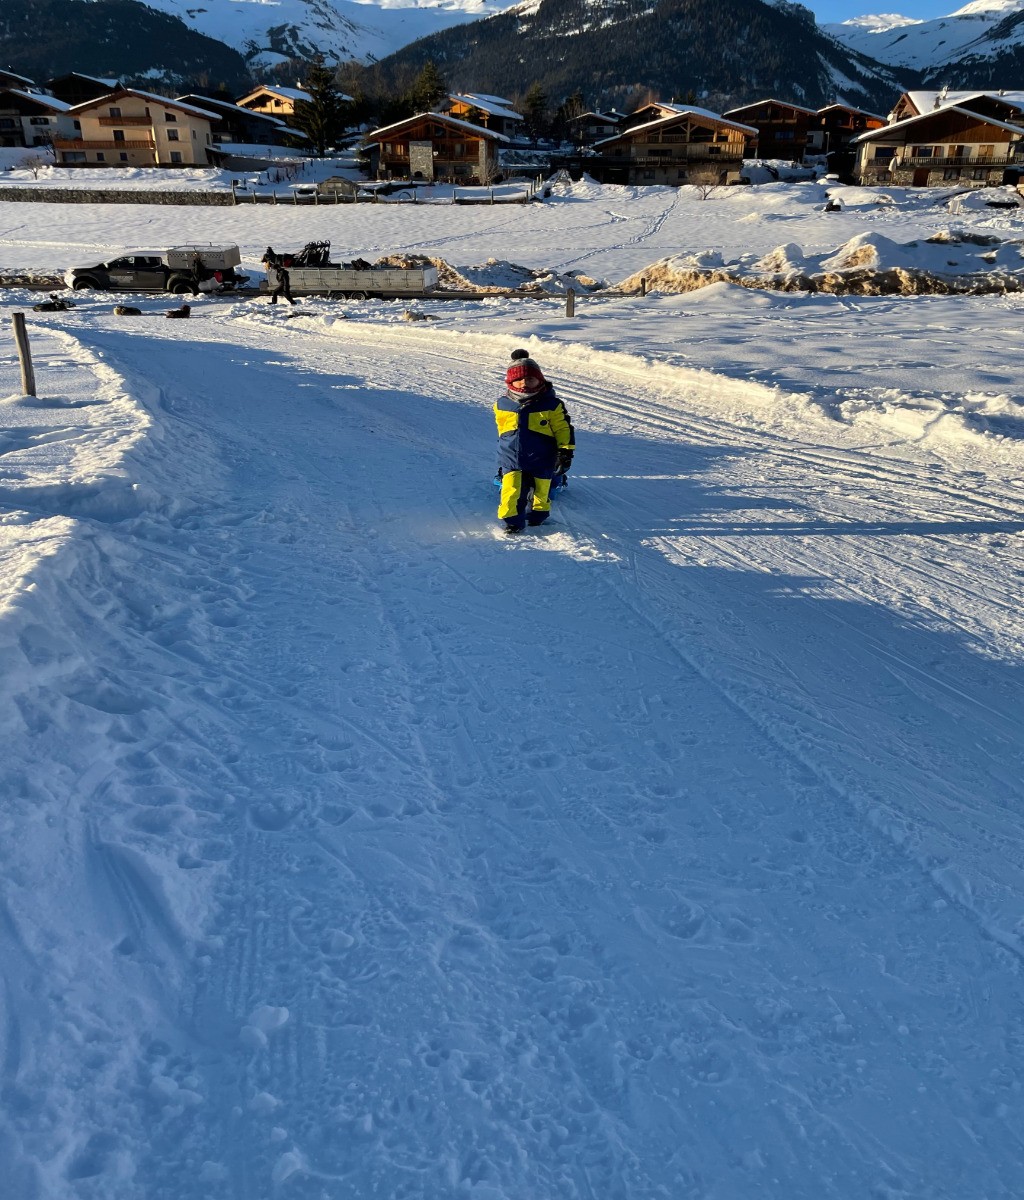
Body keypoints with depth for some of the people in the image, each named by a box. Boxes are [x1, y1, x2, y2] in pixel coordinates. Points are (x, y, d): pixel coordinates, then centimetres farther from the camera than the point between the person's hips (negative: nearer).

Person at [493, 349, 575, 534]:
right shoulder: (502, 405, 1)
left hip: (541, 461, -1)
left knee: (541, 491, 13)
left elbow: (564, 428, 0)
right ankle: (512, 521, 2)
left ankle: (538, 515, 36)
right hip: (511, 459, 1)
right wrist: (503, 452, 23)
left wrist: (566, 452, -4)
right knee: (511, 490, -10)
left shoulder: (551, 405, -7)